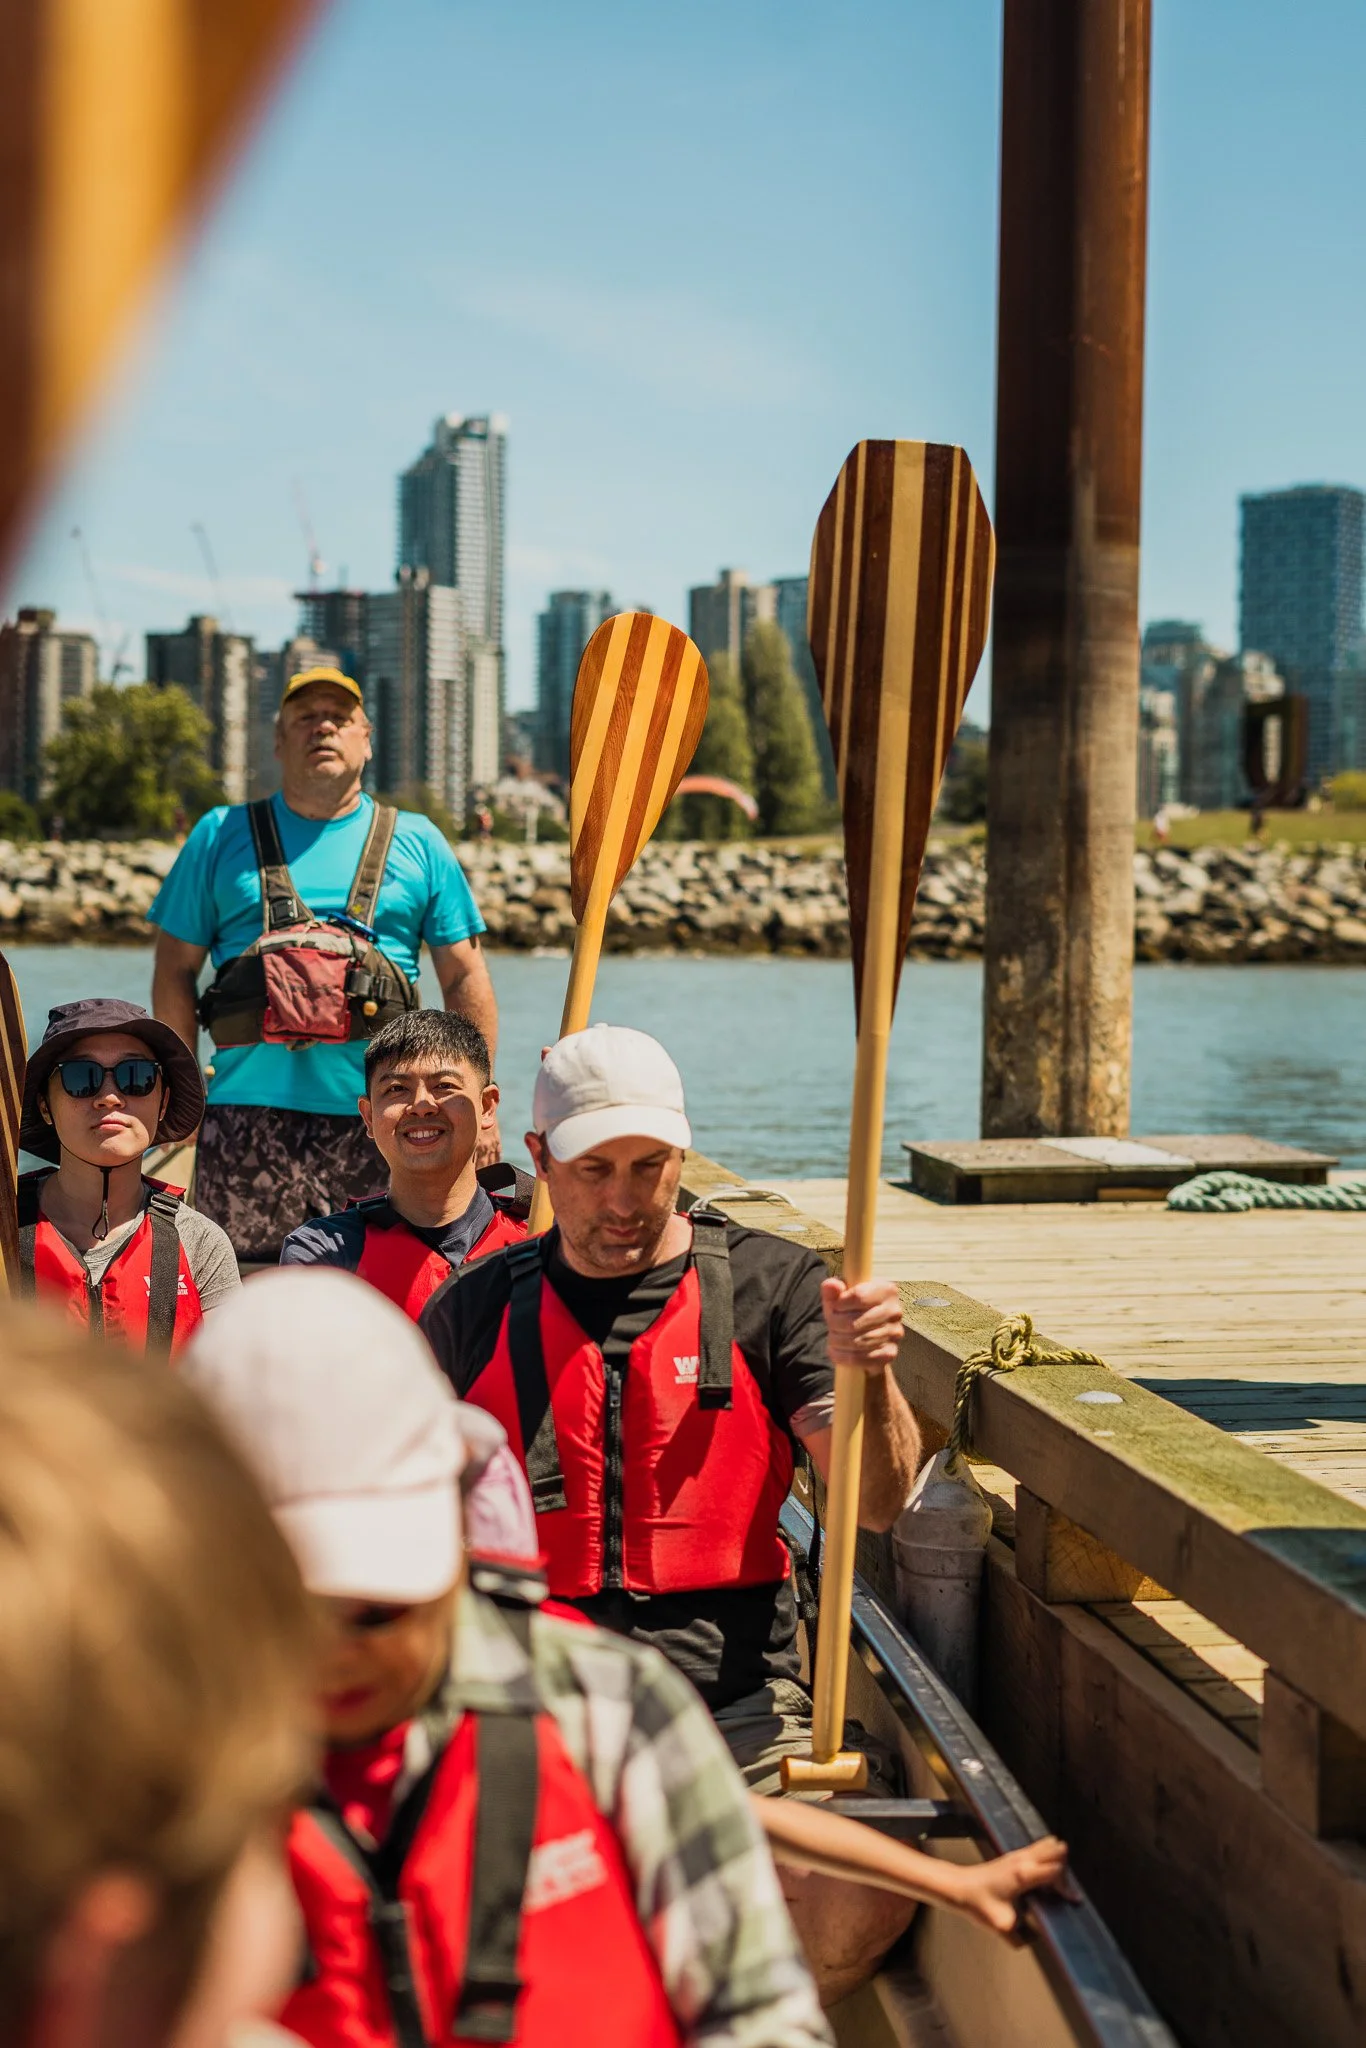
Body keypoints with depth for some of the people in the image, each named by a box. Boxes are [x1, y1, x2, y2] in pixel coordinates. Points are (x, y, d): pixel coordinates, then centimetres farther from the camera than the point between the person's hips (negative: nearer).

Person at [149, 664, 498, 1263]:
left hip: (377, 1119, 0)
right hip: (248, 1110, 0)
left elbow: (465, 976, 12)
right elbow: (175, 970, 12)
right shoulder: (221, 835, 14)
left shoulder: (416, 842, 14)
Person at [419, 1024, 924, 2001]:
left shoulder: (773, 1287, 5)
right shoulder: (473, 1316, 10)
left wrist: (869, 1376, -24)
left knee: (866, 1900, -24)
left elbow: (878, 1503, -5)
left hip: (732, 1693, 0)